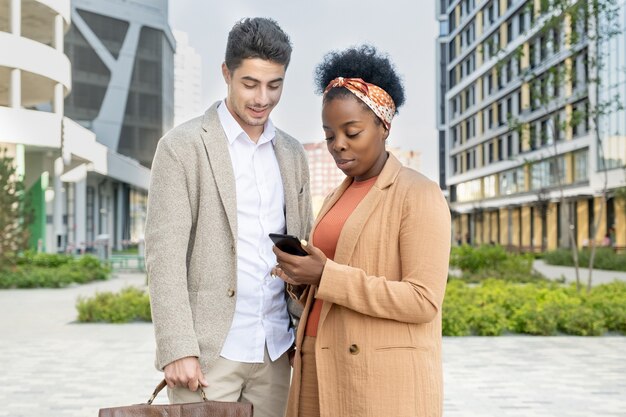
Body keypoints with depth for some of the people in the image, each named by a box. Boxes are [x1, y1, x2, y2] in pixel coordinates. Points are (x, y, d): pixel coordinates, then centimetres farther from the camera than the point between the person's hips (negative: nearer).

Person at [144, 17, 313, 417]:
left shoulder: (292, 154, 11)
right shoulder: (183, 146, -5)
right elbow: (165, 254, -10)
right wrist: (177, 349, -16)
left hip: (275, 350, 5)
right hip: (209, 349, -4)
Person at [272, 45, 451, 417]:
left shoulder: (420, 195, -8)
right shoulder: (339, 199, 17)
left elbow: (423, 301, -16)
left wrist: (326, 276, -19)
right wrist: (302, 279, -1)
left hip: (384, 380, -7)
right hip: (327, 373, 8)